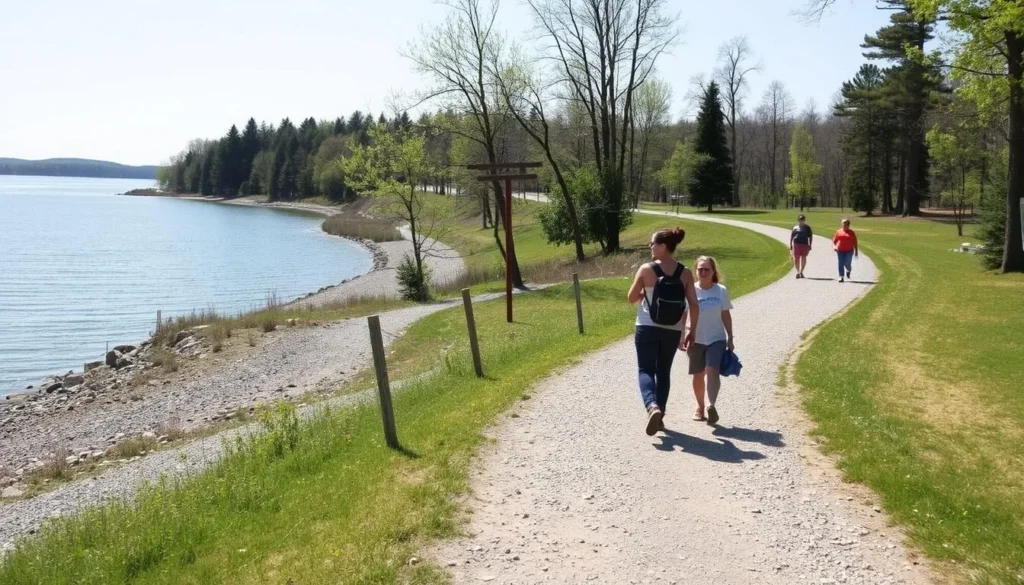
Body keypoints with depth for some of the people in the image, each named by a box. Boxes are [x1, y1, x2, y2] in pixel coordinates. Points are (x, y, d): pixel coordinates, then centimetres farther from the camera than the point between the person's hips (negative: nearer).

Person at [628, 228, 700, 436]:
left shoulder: (646, 270, -10)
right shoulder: (685, 273, -2)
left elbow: (632, 298, 0)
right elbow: (694, 307, -2)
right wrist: (692, 333, 8)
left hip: (647, 328, -3)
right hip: (672, 331, 3)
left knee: (646, 370, 4)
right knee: (663, 372, 17)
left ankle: (652, 406, -22)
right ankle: (660, 414, 21)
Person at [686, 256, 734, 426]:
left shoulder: (721, 291, -1)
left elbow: (726, 315, 5)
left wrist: (730, 338, 5)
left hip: (717, 339, 0)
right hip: (696, 340, 1)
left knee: (712, 370, -19)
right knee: (698, 375, 9)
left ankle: (711, 405, -27)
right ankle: (700, 407, 25)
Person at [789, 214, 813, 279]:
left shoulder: (807, 228, 9)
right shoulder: (795, 228, 10)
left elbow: (810, 237, 10)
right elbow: (791, 236, 12)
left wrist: (810, 245, 2)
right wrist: (790, 245, 5)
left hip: (804, 244, 0)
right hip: (796, 244, 0)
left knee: (803, 258, 4)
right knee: (796, 259, -2)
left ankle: (801, 272, 15)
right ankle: (798, 272, 10)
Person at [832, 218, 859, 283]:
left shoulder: (851, 232, 4)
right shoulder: (839, 232, 6)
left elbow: (855, 242, 6)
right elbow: (834, 240, 9)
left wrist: (856, 251, 4)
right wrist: (834, 246, -10)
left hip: (849, 251, -1)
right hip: (840, 251, 2)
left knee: (847, 263, -10)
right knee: (840, 264, -3)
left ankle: (848, 270, 25)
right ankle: (841, 277, 1)